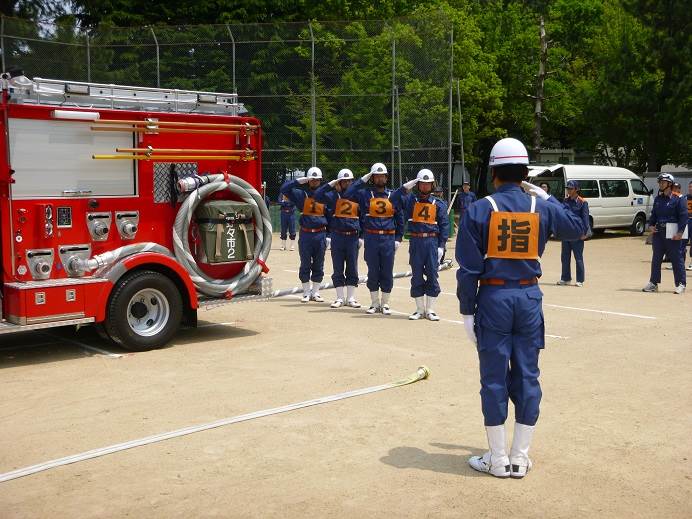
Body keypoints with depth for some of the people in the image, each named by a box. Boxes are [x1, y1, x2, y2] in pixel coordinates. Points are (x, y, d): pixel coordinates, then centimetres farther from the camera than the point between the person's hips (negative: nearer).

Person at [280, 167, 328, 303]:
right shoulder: (301, 194, 3)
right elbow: (284, 189, -8)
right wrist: (299, 180, -13)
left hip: (320, 234, 1)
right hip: (305, 234, -1)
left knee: (319, 266, 7)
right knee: (305, 265, 4)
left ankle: (315, 292, 17)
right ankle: (306, 293, 14)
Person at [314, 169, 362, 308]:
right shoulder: (334, 195, 3)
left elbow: (363, 217, 12)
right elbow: (318, 195, -13)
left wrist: (361, 237, 7)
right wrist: (332, 184, -13)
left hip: (353, 237, 1)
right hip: (337, 236, -1)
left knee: (352, 269, 5)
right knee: (338, 269, 4)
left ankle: (351, 298, 14)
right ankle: (340, 298, 12)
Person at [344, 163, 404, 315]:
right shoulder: (365, 194, 4)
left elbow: (399, 218, 12)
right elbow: (348, 194, -11)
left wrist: (398, 238, 6)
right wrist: (362, 180, -7)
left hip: (389, 239, 1)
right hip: (371, 238, -1)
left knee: (387, 272, 4)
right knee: (373, 272, 6)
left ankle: (385, 303, 15)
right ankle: (375, 303, 17)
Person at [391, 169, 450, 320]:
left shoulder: (438, 203, 6)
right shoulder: (410, 200, 7)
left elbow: (444, 226, 3)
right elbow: (394, 199, -8)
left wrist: (441, 246, -5)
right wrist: (407, 186, -11)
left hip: (432, 242, -1)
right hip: (415, 242, 1)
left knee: (432, 276, 1)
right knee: (417, 276, 5)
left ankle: (430, 310, 9)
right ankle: (420, 309, 14)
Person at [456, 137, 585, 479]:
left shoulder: (480, 209, -6)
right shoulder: (541, 207, 2)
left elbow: (468, 267, -7)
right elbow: (578, 228, 21)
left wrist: (467, 310, 0)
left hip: (493, 297, -2)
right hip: (529, 296, 3)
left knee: (494, 379, 5)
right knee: (527, 377, 9)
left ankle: (497, 459, 13)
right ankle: (520, 458, 16)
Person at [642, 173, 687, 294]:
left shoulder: (678, 199, -6)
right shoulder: (658, 199, 14)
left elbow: (683, 216, -10)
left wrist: (680, 232, -17)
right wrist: (651, 225, 3)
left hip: (672, 234, -6)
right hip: (658, 232, 7)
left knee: (676, 259, -1)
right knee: (656, 258, 9)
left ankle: (681, 284, 6)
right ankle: (653, 283, 16)